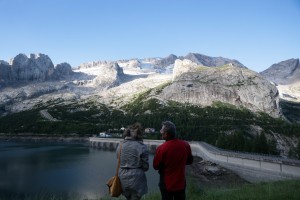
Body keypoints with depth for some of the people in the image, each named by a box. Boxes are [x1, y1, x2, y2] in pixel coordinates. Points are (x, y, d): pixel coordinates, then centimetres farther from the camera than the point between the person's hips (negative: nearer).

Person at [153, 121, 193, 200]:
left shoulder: (161, 148, -25)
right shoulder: (186, 145, -12)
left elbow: (156, 166, -11)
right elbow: (190, 161, 5)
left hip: (167, 184, -3)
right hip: (181, 183, 3)